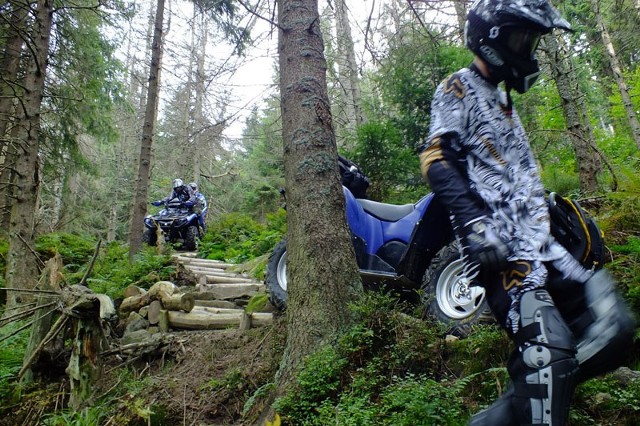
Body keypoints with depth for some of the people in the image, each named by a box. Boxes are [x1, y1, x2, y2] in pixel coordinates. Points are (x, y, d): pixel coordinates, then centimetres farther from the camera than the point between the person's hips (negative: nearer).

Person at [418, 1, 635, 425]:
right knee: (546, 346, -19)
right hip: (498, 244, -9)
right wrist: (472, 221, -27)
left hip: (536, 240, 9)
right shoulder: (459, 89, 1)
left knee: (612, 326, 0)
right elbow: (436, 157, -15)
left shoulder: (504, 103, 30)